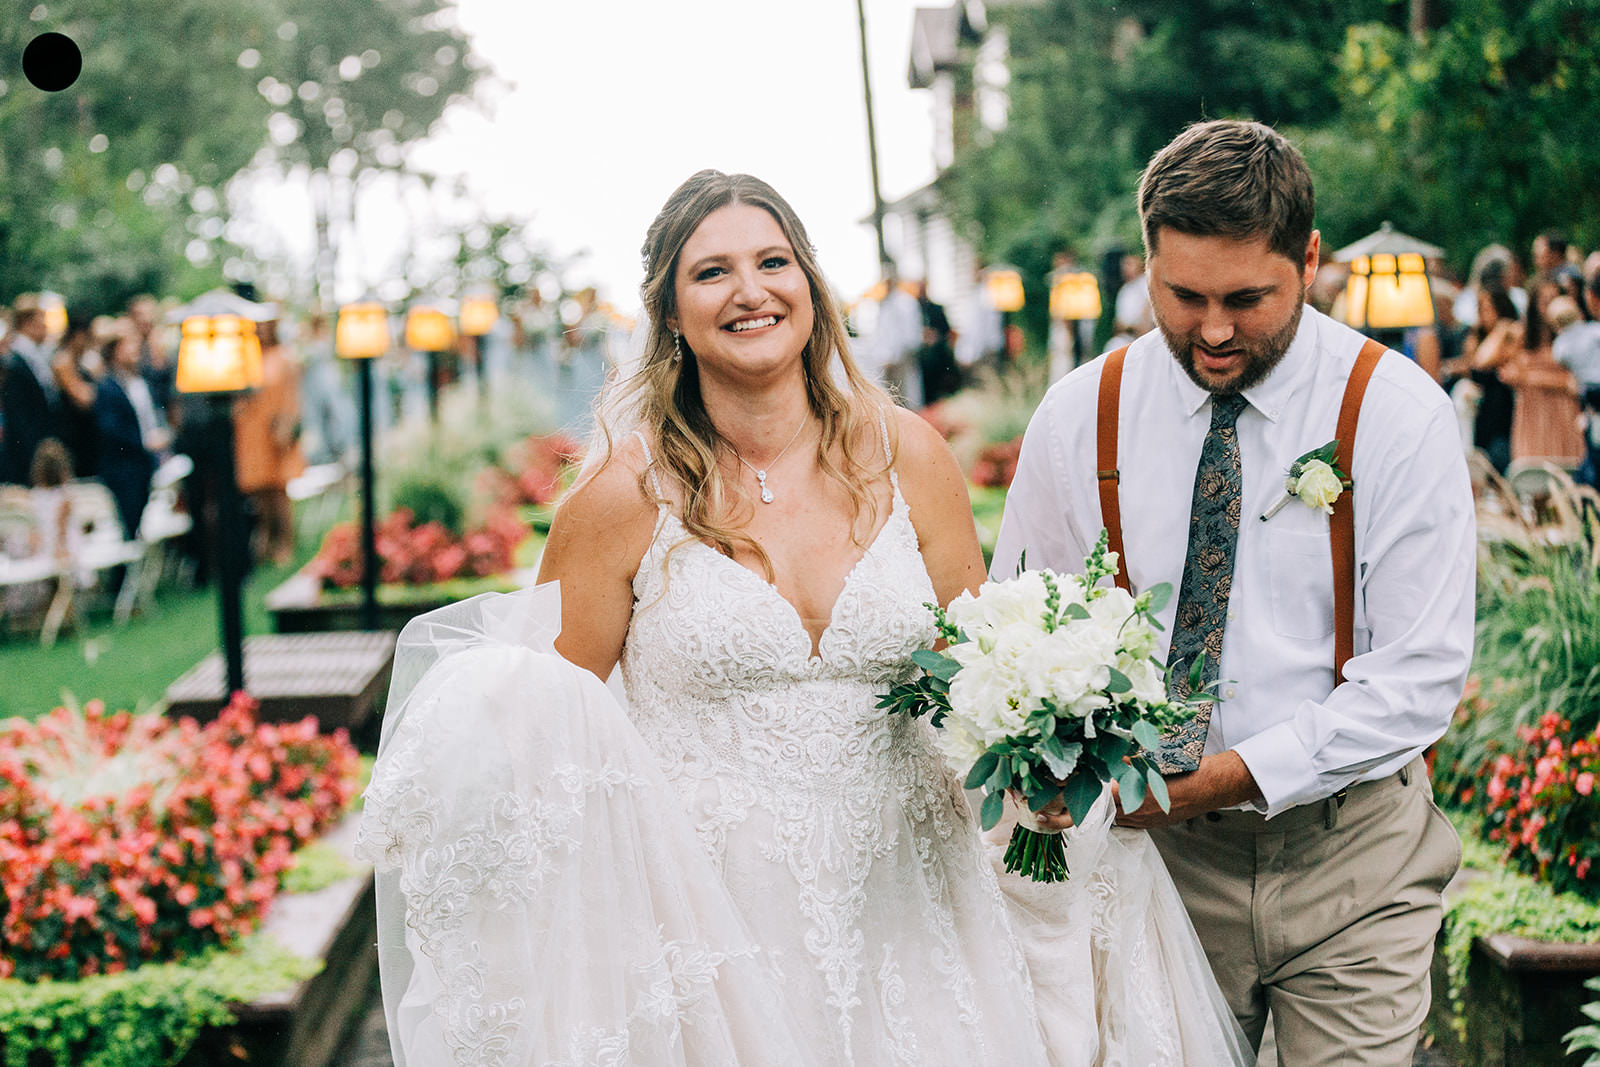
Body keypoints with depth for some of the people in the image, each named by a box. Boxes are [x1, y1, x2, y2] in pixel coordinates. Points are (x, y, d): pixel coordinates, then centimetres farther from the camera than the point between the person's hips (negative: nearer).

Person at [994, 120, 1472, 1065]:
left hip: (1351, 855, -1)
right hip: (1154, 844, 2)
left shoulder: (1399, 414, -10)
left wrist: (1230, 773, -21)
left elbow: (1422, 676, -12)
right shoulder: (1079, 416, -3)